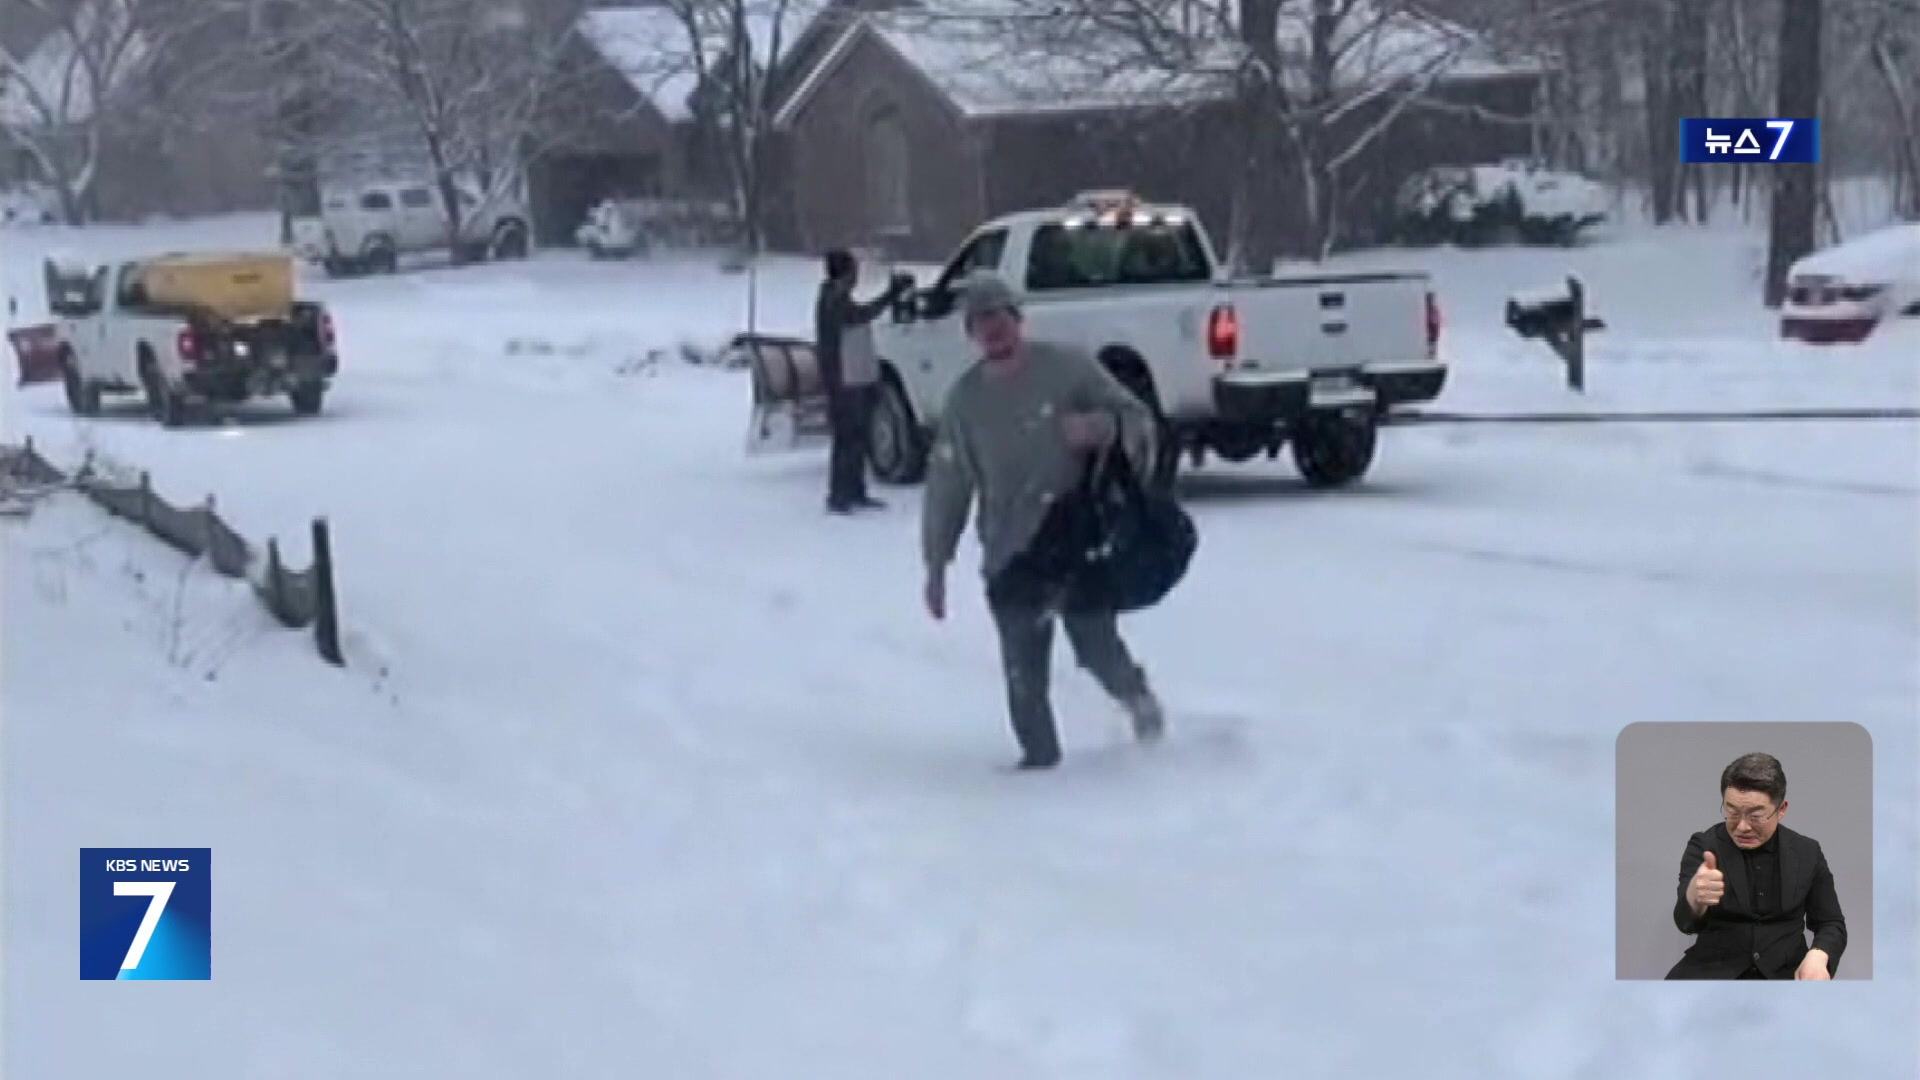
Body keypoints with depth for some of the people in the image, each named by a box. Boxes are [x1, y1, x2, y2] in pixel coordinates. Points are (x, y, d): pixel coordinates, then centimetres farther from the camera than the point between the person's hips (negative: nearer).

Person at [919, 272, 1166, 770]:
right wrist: (936, 564, 8)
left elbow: (1137, 417, 1)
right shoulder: (965, 399, 5)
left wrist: (1102, 425, -22)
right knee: (1023, 675, 0)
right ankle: (1040, 757, 19)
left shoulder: (1065, 368, -4)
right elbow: (947, 486, 10)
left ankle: (1135, 692, 26)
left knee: (1096, 646, -7)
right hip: (1010, 557, 3)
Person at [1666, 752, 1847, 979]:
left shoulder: (1806, 853, 7)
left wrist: (1818, 956, -11)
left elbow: (1831, 924, 13)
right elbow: (1686, 921, -14)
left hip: (1784, 973, 3)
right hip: (1714, 971, -3)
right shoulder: (1703, 847, 0)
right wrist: (1695, 896, -39)